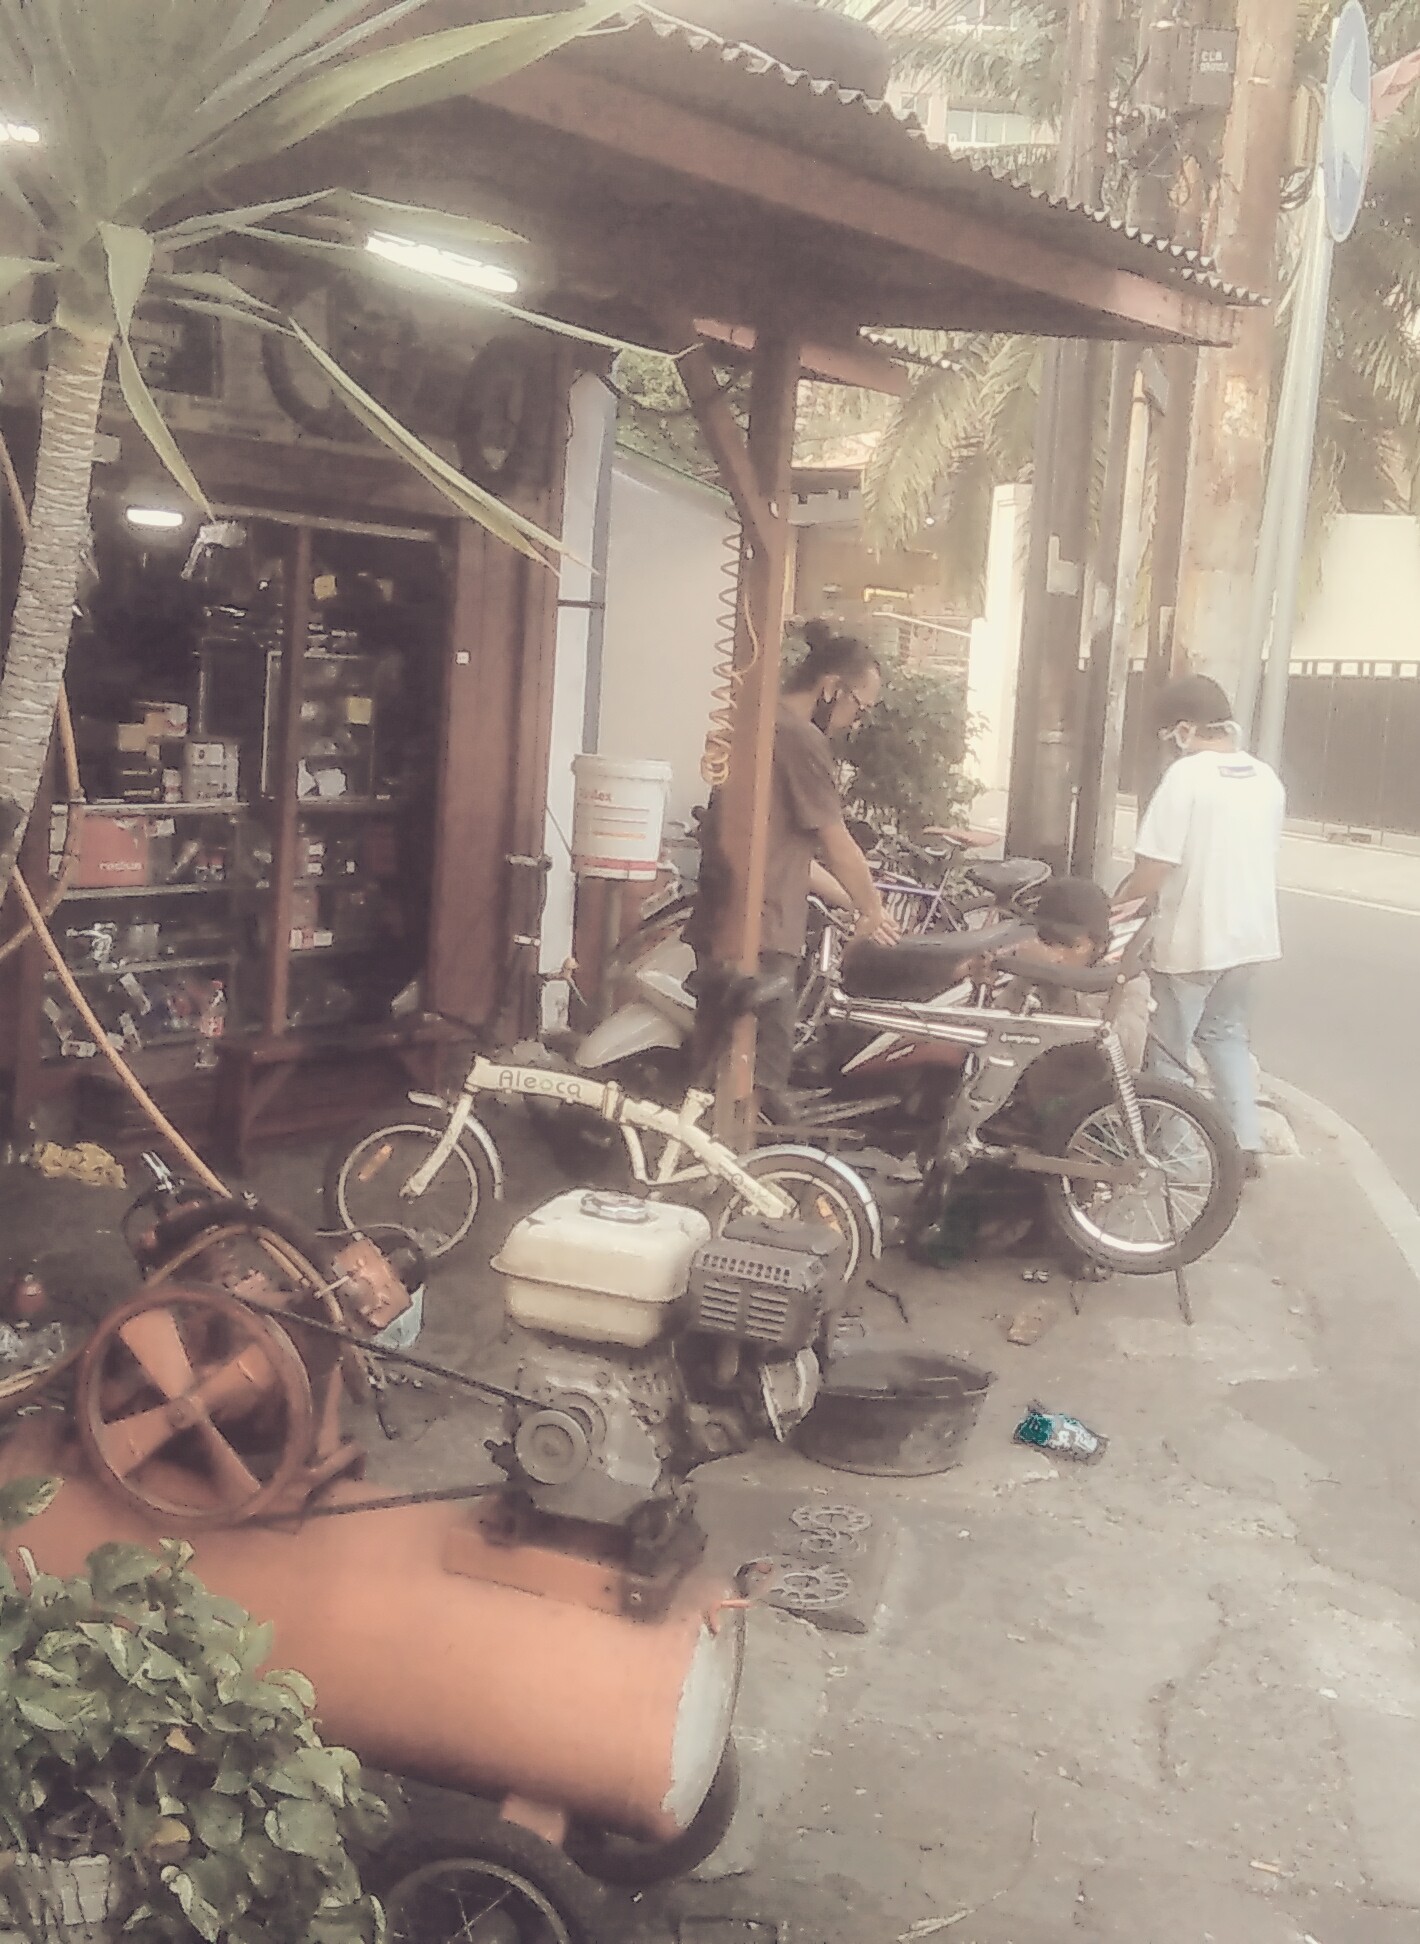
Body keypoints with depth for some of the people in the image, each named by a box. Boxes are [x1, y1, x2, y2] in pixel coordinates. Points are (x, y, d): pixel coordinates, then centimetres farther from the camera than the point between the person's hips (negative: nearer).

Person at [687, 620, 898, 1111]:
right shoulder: (803, 740, -11)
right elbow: (836, 845, -5)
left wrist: (854, 903, 22)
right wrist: (873, 912, 10)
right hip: (760, 940, -10)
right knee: (757, 1093, -6)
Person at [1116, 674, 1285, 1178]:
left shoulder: (1186, 776, -18)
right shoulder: (1266, 778, 3)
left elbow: (1150, 875, -20)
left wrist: (1115, 903, -1)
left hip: (1191, 940, -7)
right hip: (1250, 934, 7)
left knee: (1169, 1053, 8)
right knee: (1227, 1035, 24)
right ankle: (1247, 1144, 19)